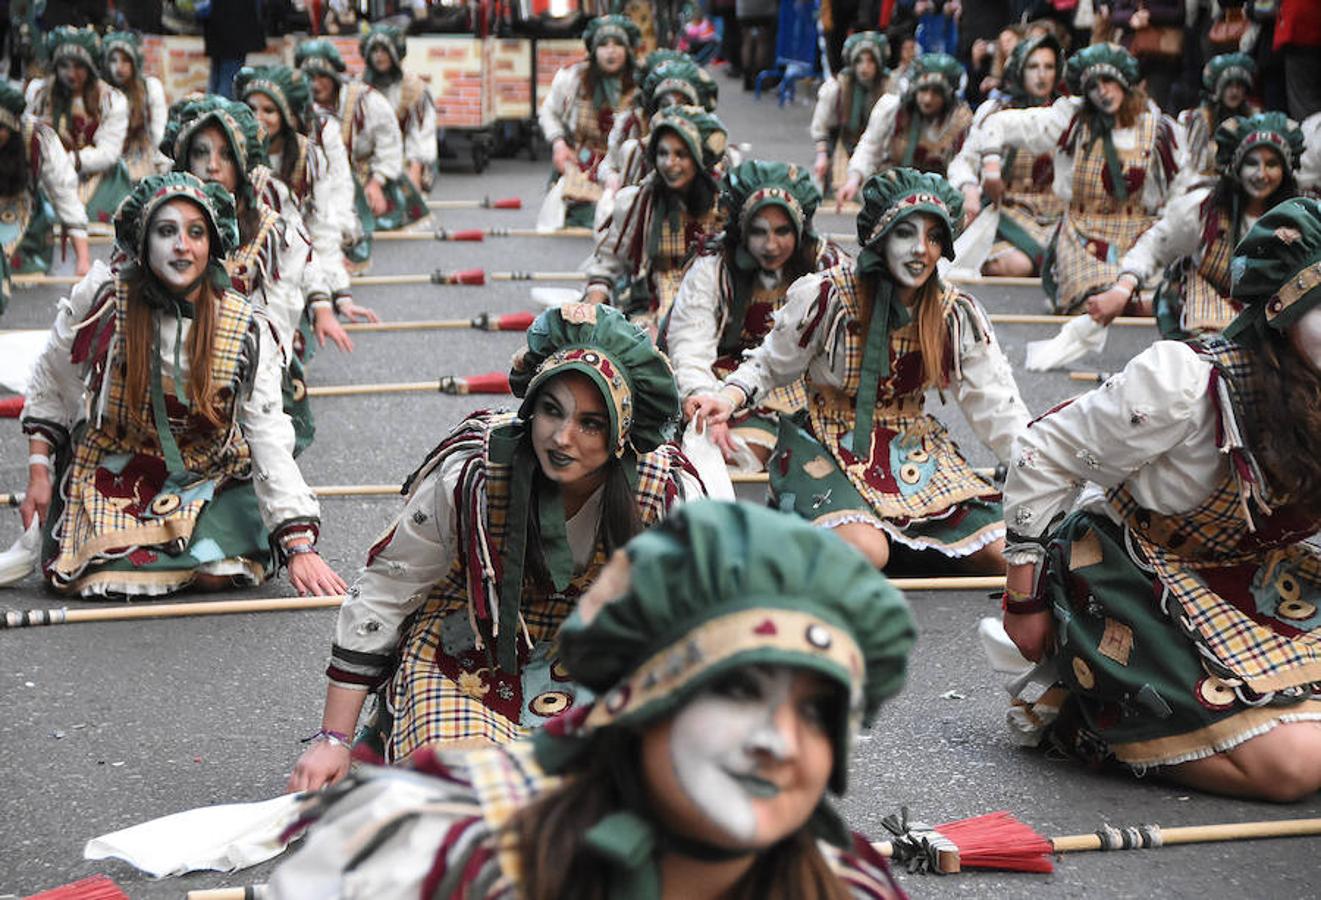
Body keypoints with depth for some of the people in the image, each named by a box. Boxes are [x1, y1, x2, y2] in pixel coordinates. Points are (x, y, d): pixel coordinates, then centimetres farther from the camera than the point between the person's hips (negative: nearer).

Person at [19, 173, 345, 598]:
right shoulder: (102, 298, -14)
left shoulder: (247, 330, -15)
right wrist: (39, 472, -1)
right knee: (104, 578, -20)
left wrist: (300, 547, -24)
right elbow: (50, 383, 4)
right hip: (112, 465, 0)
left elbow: (270, 442, -17)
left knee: (216, 575, -23)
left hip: (208, 473, 0)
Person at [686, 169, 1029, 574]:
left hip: (913, 450, 5)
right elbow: (769, 366, -2)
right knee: (864, 552, -34)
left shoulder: (957, 314, -2)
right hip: (831, 445, -5)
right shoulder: (826, 296, -13)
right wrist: (728, 398, -22)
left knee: (1005, 553, -11)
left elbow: (996, 403, 0)